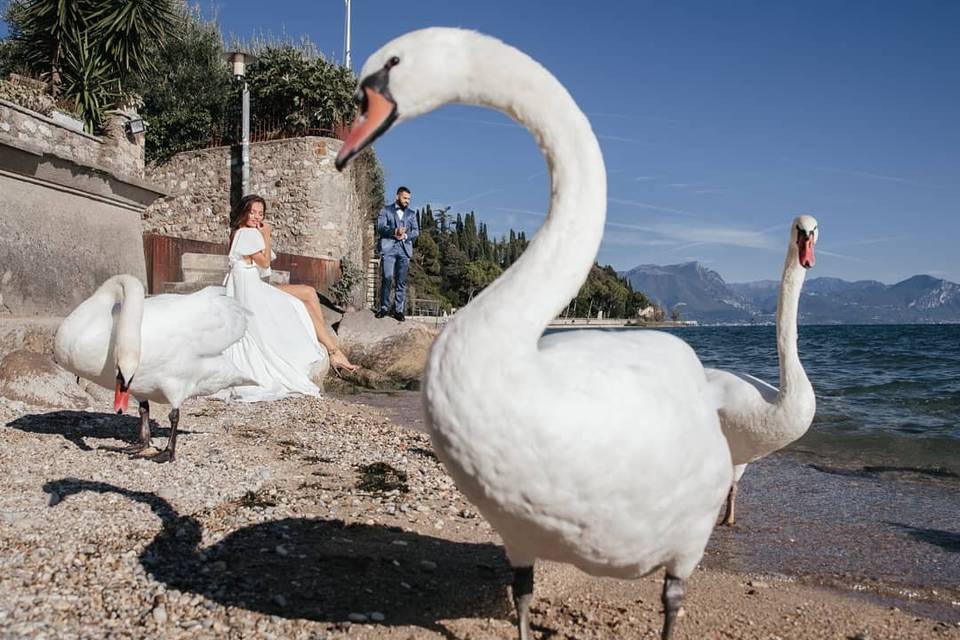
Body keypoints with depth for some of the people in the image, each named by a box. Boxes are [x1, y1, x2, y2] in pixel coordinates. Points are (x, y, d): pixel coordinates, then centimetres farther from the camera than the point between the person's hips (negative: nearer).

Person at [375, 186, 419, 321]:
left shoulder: (411, 214, 21)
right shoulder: (386, 210, 11)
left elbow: (416, 231, 11)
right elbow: (380, 226, -1)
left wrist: (405, 235, -9)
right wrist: (394, 231, -19)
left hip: (404, 249, 3)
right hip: (388, 248, -3)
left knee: (401, 281, -1)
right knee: (387, 278, -11)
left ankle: (398, 310, 2)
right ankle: (384, 307, -2)